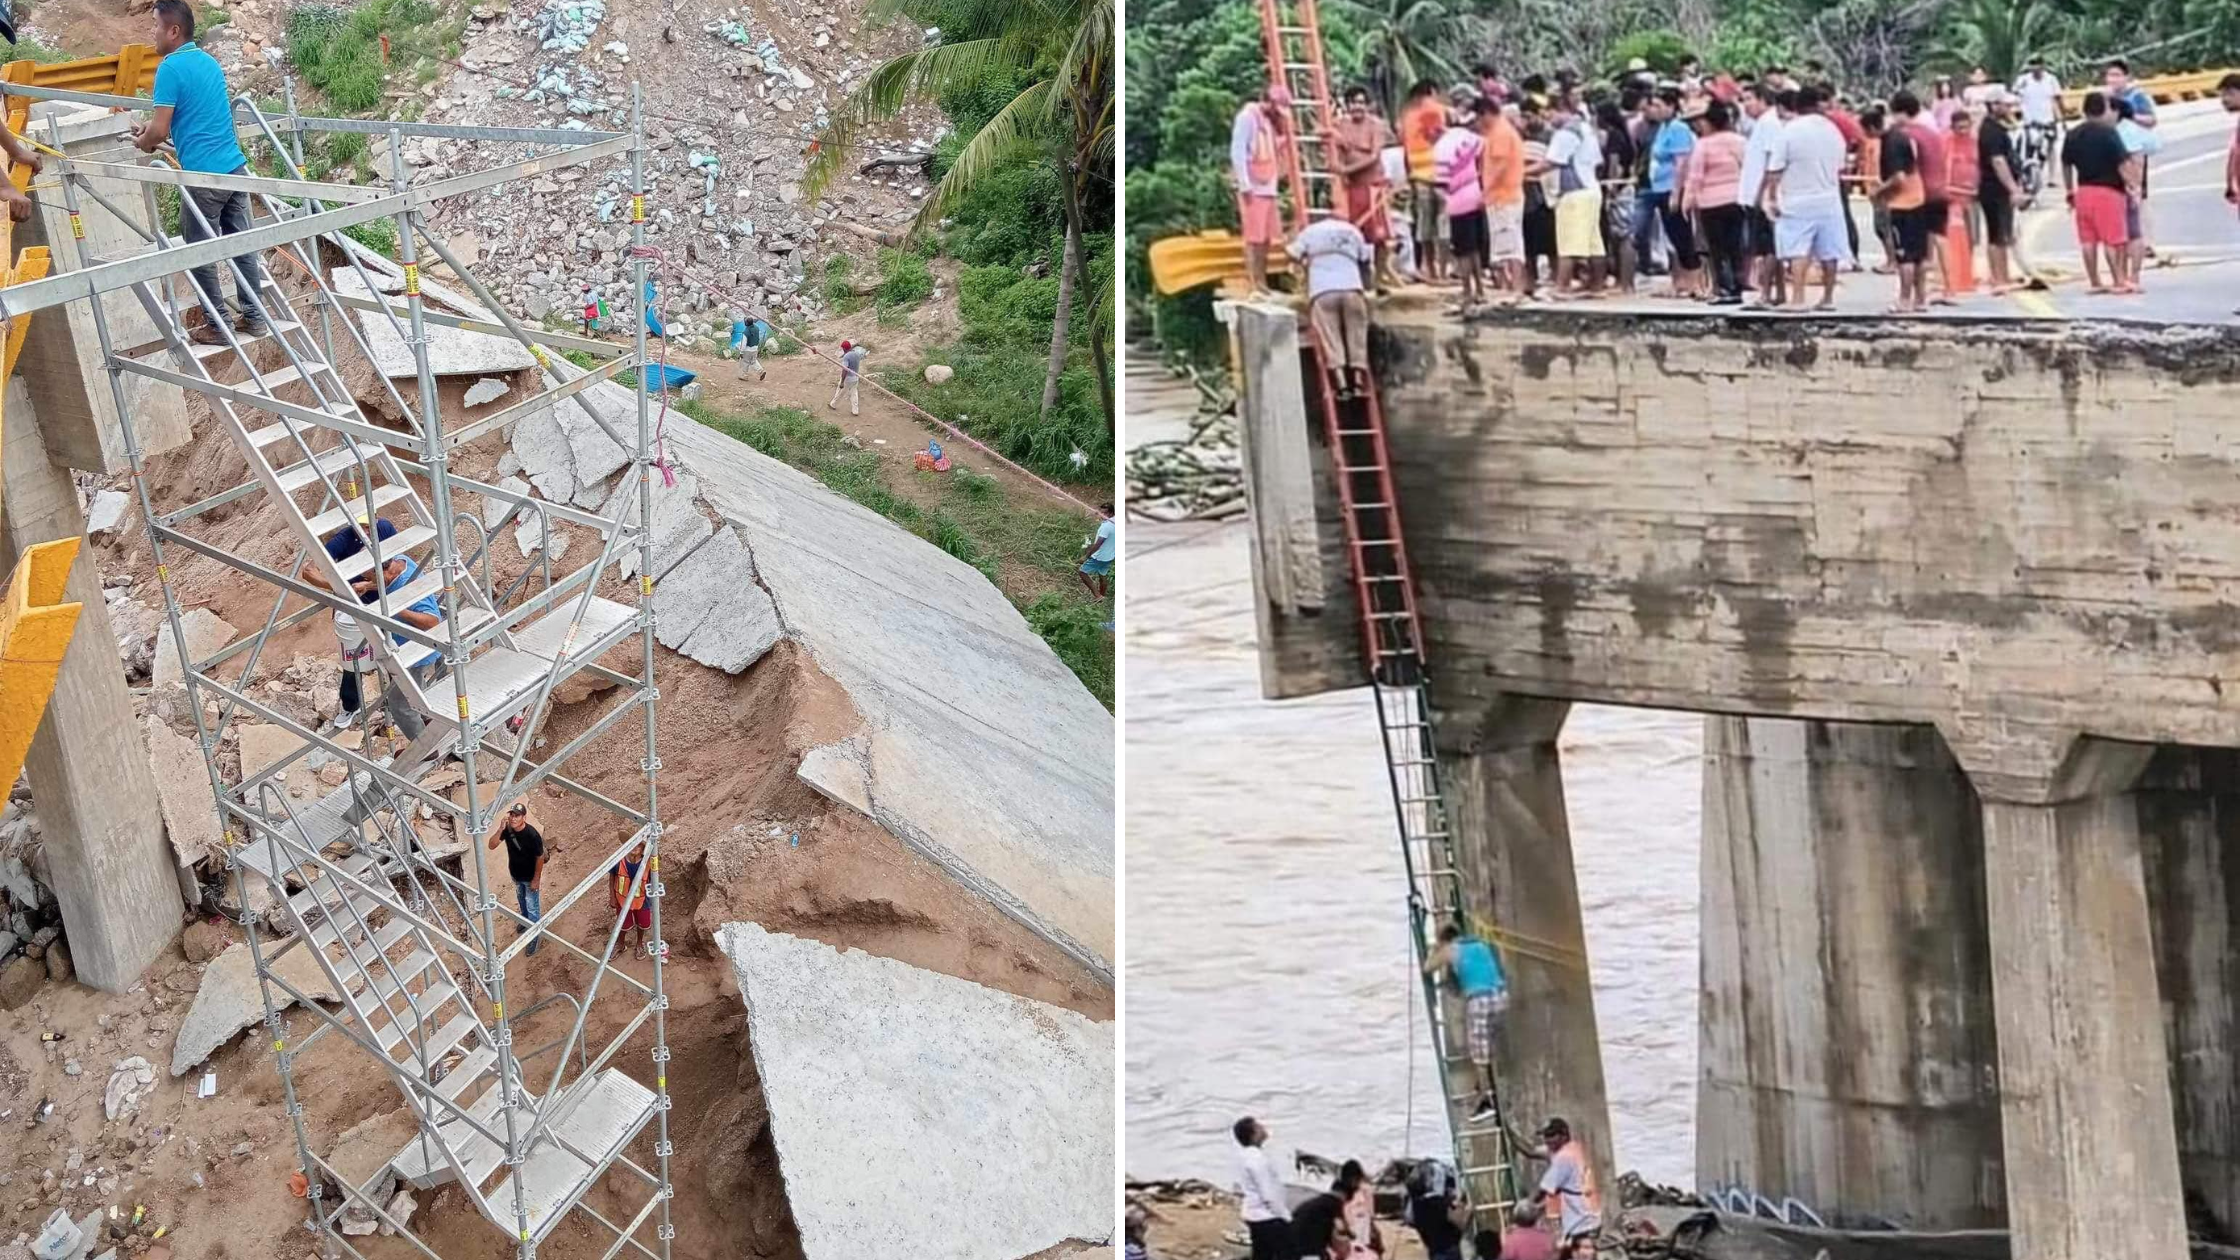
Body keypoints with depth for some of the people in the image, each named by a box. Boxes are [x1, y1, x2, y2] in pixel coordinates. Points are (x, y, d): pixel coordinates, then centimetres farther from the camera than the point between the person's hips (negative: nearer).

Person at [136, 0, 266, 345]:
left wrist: (142, 143, 6)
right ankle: (254, 316, 17)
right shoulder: (209, 62, 14)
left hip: (203, 175, -8)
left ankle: (217, 326, 6)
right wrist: (152, 129, 23)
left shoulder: (170, 68, -12)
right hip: (235, 167, 8)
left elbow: (160, 131, -14)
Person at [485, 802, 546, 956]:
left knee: (533, 907, 10)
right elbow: (491, 845, -20)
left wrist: (536, 879, -14)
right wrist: (500, 830, -36)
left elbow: (540, 857, -22)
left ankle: (535, 936, 28)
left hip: (530, 878, -6)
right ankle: (526, 922, 57)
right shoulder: (507, 829, -19)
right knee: (522, 901, 31)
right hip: (516, 875, 6)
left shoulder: (532, 835, -34)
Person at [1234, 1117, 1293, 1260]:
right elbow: (1269, 1195, -22)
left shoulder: (1245, 1155, 5)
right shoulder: (1256, 1158, -23)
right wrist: (1285, 1217, -15)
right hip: (1269, 1218, -9)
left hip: (1255, 1216, 9)